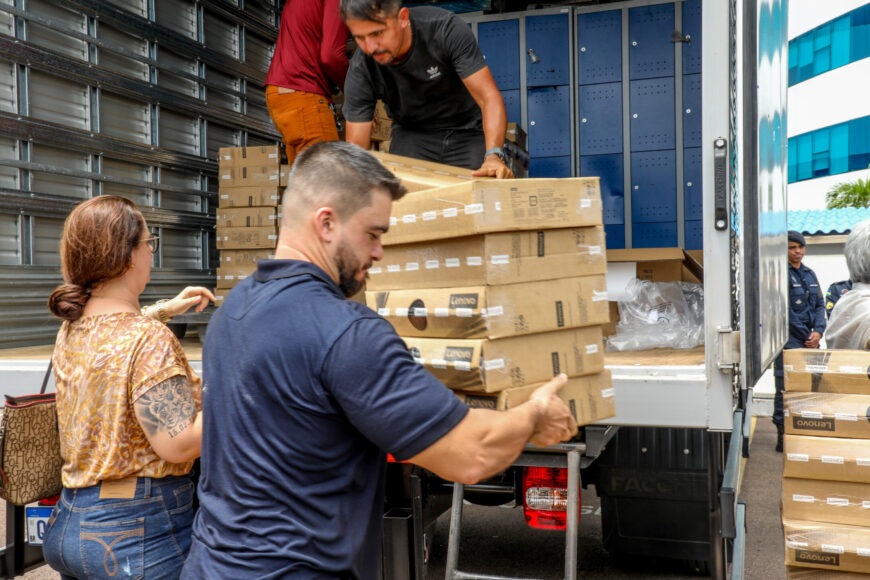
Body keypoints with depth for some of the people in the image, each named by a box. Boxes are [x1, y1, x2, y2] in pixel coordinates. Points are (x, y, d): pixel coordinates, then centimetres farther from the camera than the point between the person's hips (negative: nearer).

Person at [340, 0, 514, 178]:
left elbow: (489, 97, -29)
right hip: (411, 135, 2)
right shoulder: (360, 72, -20)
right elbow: (355, 148, -16)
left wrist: (493, 155, -44)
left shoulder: (446, 28, -26)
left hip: (467, 132, -1)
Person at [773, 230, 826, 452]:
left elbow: (819, 304, 16)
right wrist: (806, 337, -10)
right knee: (786, 389, -7)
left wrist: (818, 330, -1)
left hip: (810, 340, 7)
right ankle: (783, 436, -2)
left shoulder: (810, 274, 17)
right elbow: (785, 312, -12)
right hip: (789, 341, -7)